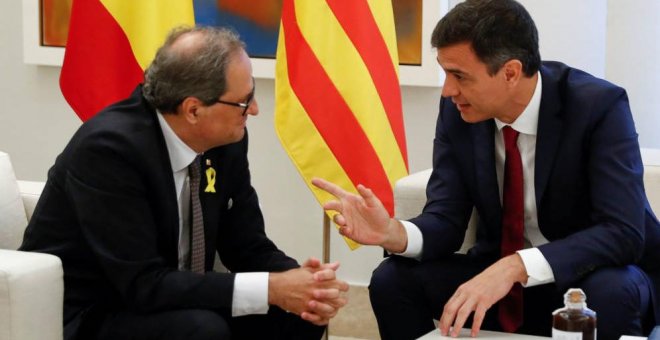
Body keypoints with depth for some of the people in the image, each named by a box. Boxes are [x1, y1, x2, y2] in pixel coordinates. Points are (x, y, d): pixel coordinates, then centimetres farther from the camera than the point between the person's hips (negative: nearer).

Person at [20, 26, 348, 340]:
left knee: (298, 313, -9)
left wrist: (303, 283, -20)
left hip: (173, 305, 7)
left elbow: (249, 247, 2)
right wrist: (270, 289, -32)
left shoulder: (227, 140, -6)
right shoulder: (109, 148, -26)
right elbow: (143, 283, -30)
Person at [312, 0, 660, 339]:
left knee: (609, 293, -38)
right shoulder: (458, 110, -9)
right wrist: (393, 233, -31)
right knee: (393, 280, -14)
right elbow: (446, 220, -7)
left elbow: (623, 233, -30)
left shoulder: (599, 106, -23)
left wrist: (514, 266, -40)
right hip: (502, 276, 5)